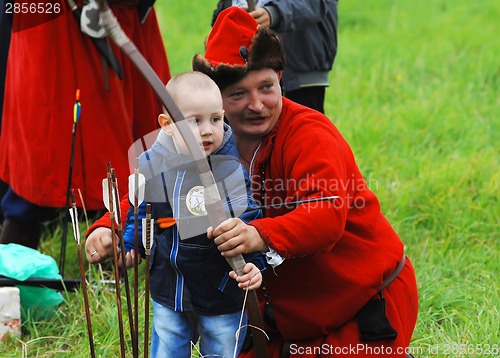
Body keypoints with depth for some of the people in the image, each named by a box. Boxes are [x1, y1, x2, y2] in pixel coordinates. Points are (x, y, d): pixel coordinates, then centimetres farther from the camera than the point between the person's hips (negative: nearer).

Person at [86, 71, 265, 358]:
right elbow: (139, 212, 14)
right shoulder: (151, 165, -5)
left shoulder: (230, 169, -16)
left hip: (222, 294, -3)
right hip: (168, 292, 3)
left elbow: (248, 220, -14)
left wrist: (253, 263, -27)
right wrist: (129, 246, 6)